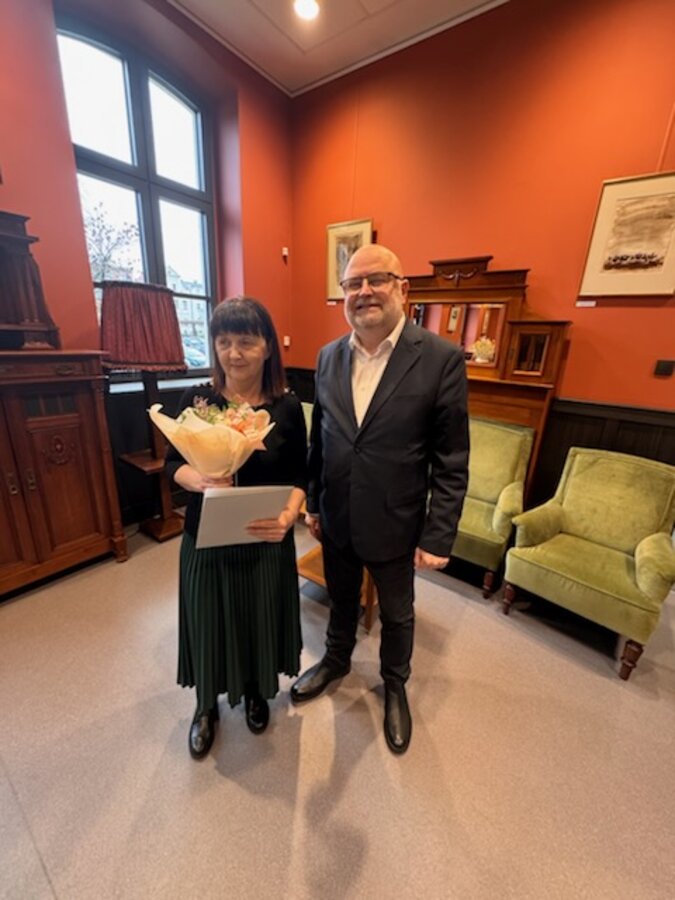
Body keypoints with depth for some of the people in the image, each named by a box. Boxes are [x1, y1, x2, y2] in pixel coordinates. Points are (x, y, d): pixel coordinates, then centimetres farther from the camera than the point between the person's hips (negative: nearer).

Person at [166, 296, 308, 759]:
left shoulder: (288, 407, -9)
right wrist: (202, 481, -24)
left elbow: (299, 477, -6)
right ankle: (207, 705, 51)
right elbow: (173, 463, -2)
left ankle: (256, 691, 53)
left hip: (266, 540, 0)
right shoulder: (196, 399, -7)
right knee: (208, 623, 18)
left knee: (261, 619, 19)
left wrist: (288, 516, -26)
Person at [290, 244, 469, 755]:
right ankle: (336, 660, 58)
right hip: (336, 519, 4)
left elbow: (452, 463, -13)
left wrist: (438, 537, -12)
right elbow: (318, 438, 5)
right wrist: (313, 502, 8)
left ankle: (395, 684, 52)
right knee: (341, 600, 28)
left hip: (394, 525, -3)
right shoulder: (329, 357, 0)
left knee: (397, 615, 22)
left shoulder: (442, 359, -15)